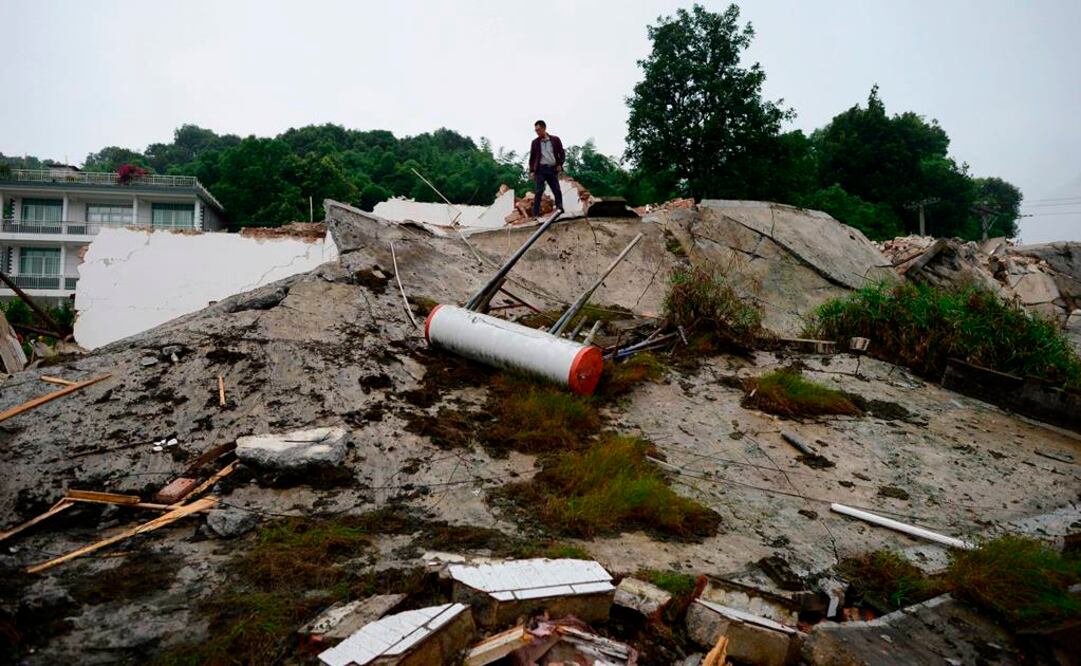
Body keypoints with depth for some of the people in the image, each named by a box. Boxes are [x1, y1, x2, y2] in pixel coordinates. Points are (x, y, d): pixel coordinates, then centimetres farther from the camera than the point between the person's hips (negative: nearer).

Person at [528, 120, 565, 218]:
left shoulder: (555, 140, 8)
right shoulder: (535, 142, 10)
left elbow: (562, 154, 10)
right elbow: (532, 157, 12)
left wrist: (560, 164, -6)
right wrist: (532, 171, 2)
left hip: (552, 169, 1)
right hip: (540, 169, -1)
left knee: (557, 191, -4)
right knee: (538, 192, -8)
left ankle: (560, 209, 2)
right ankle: (536, 214, -8)